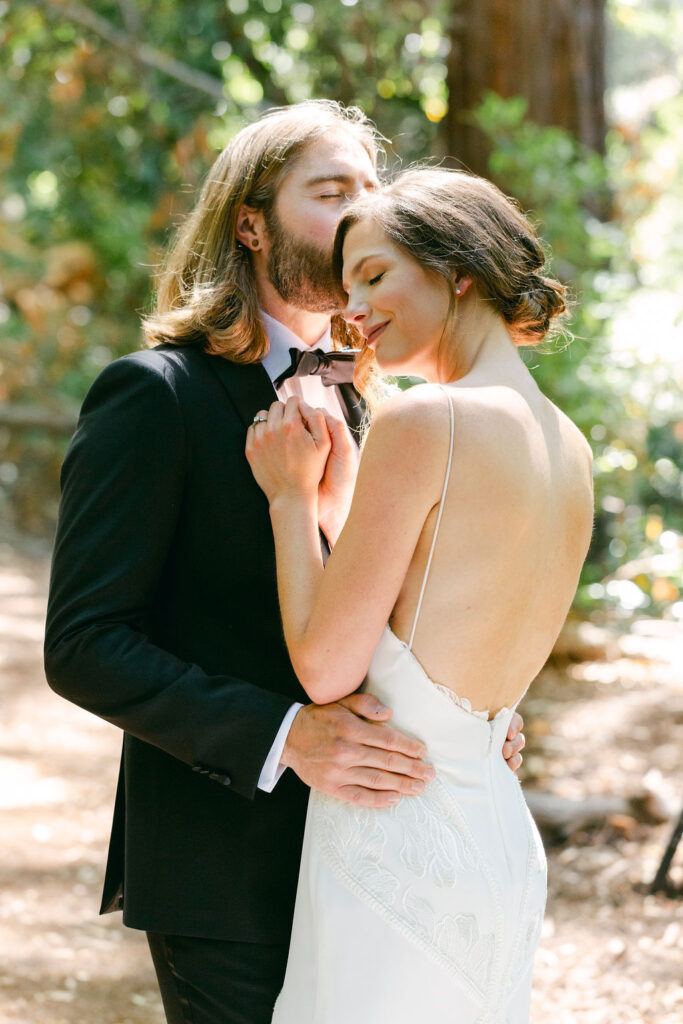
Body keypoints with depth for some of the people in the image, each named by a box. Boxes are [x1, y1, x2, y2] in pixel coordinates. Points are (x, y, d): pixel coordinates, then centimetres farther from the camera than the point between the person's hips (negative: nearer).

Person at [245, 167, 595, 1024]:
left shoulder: (424, 421, -16)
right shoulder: (569, 447, 8)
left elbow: (326, 668, -13)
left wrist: (290, 495, 0)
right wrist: (338, 481, 14)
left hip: (397, 849, -8)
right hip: (503, 839, 8)